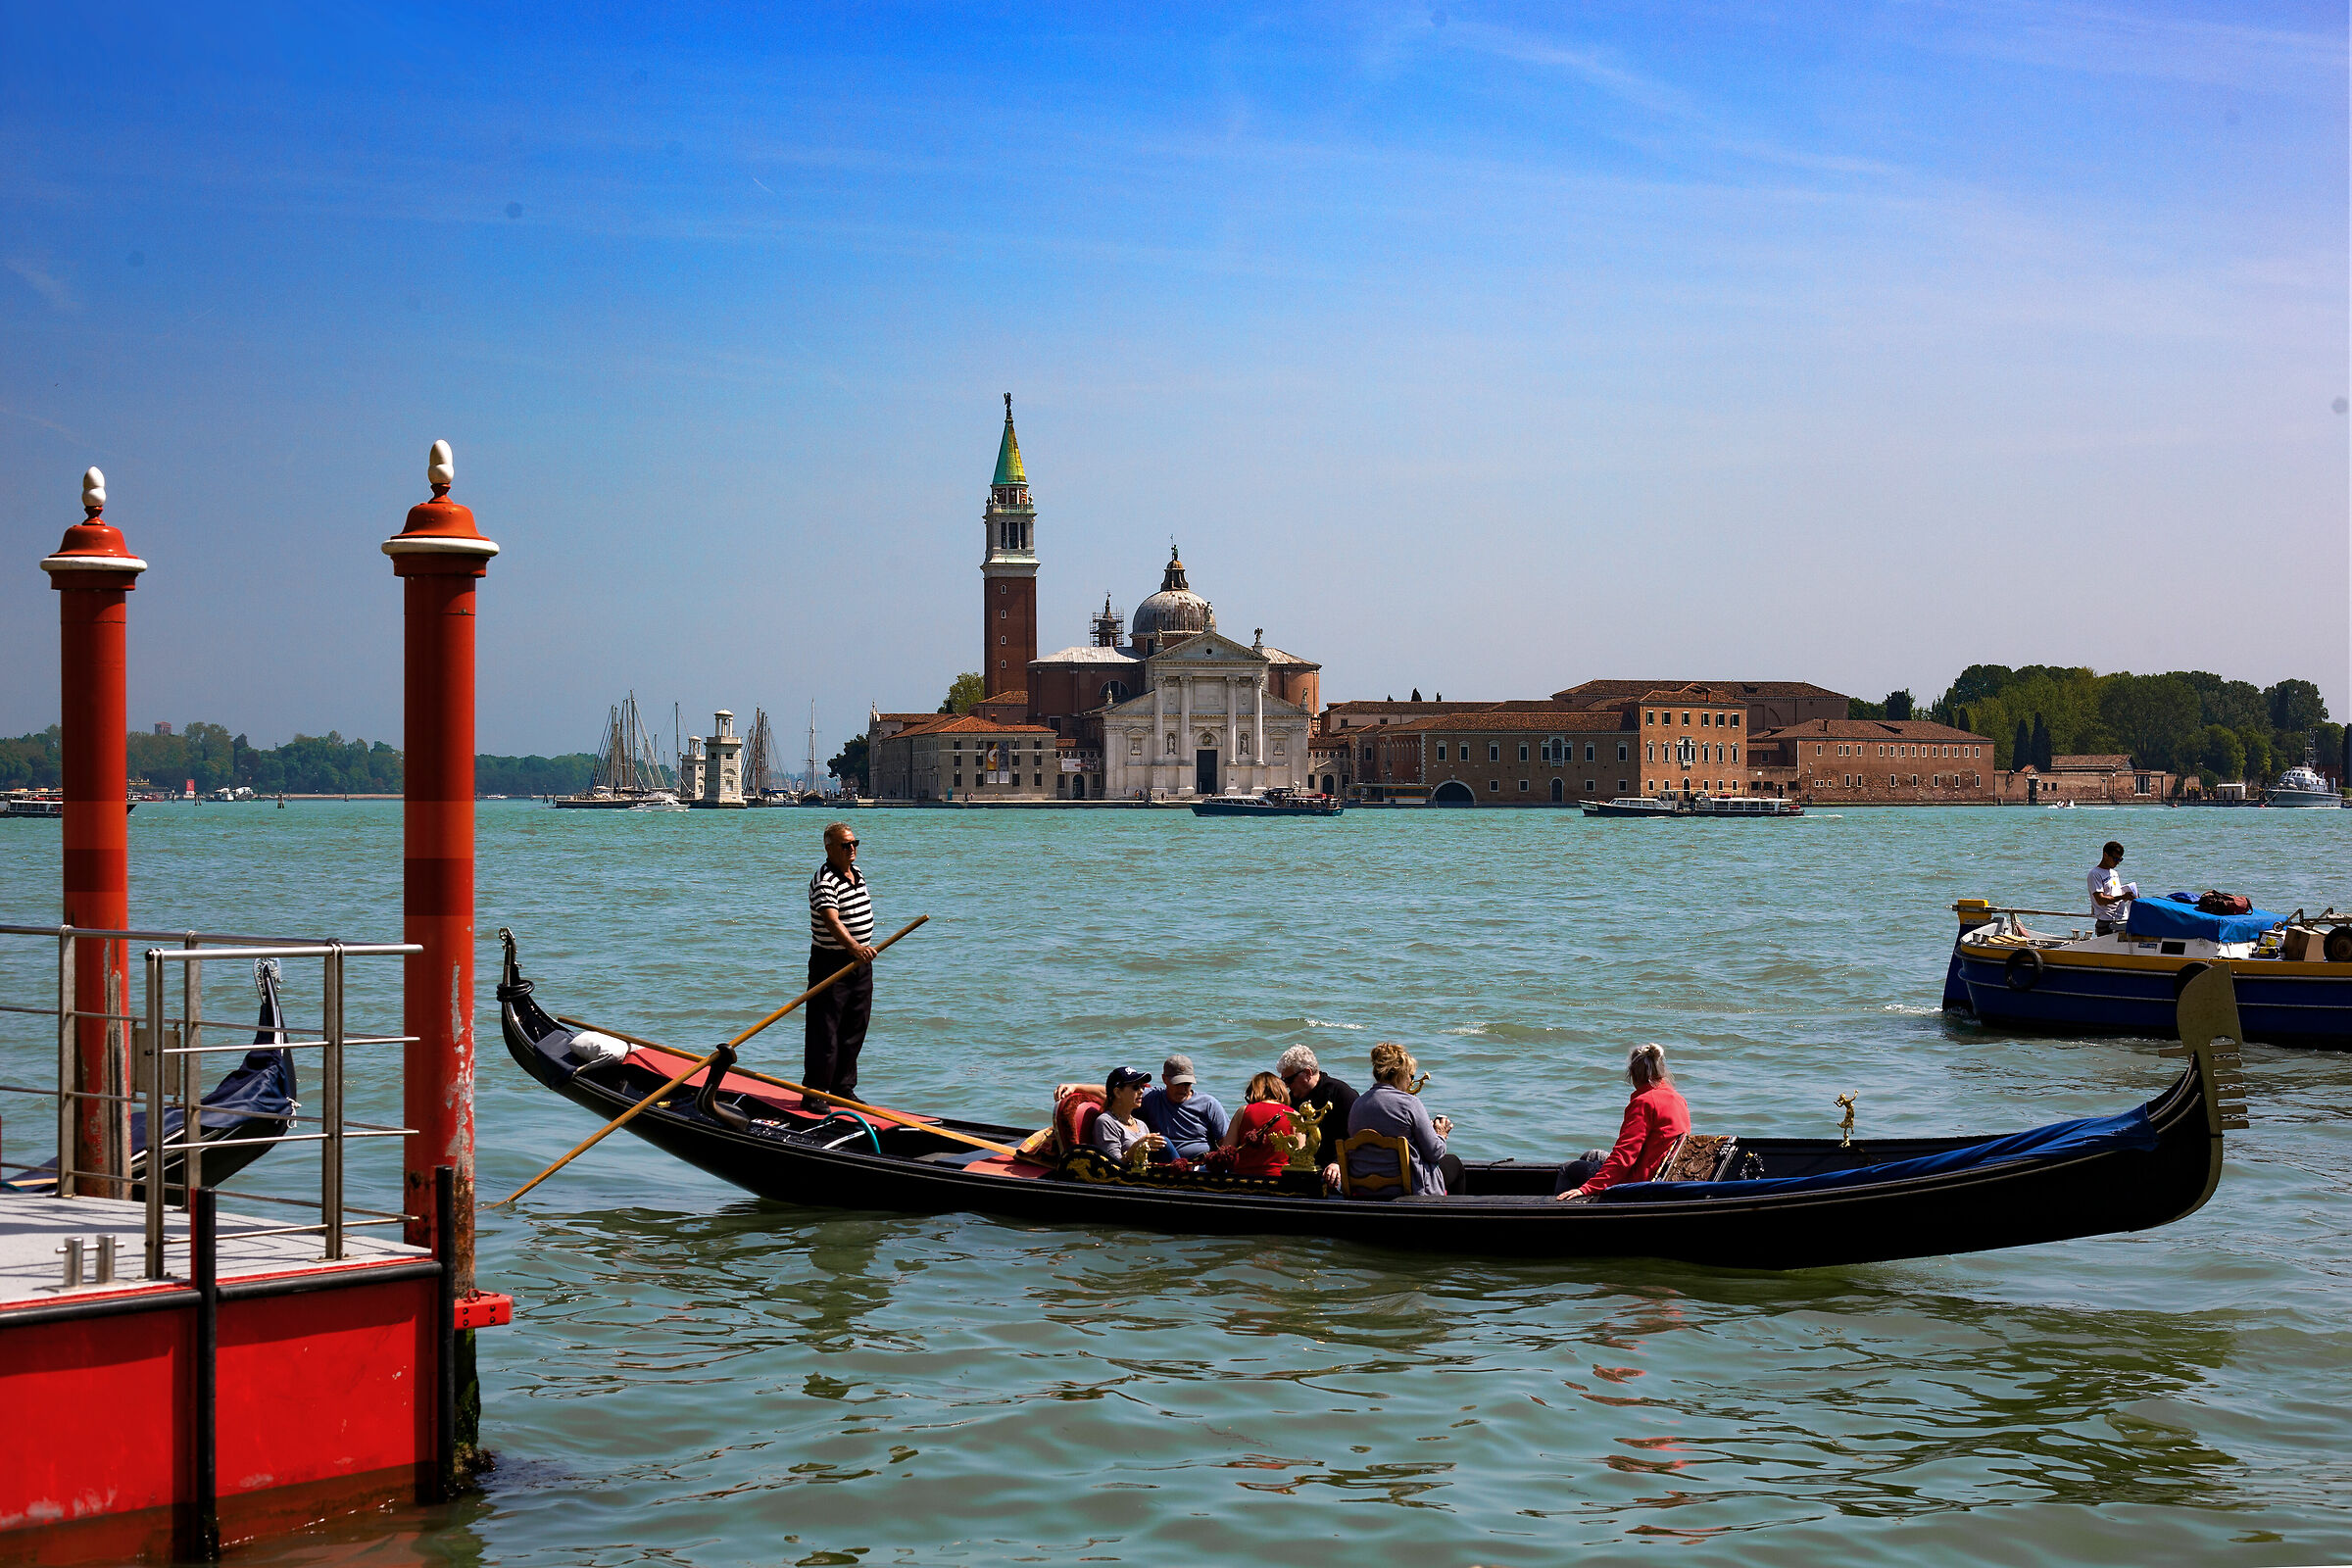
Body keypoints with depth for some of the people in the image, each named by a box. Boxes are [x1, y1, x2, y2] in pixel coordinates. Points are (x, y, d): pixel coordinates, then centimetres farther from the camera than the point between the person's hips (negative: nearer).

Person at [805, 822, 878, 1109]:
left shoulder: (858, 873, 10)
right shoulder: (824, 881, -18)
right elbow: (832, 920, -34)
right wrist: (854, 947, -48)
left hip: (860, 963, 8)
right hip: (831, 964, -8)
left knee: (854, 1031, 12)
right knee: (824, 1031, -6)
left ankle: (843, 1087, 22)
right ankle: (814, 1092, 1)